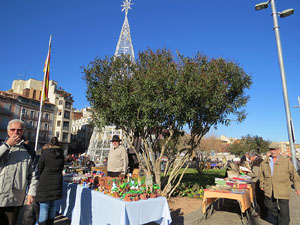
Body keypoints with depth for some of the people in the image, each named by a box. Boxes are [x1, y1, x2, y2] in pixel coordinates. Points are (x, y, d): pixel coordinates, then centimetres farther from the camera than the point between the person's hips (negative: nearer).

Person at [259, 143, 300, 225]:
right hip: (269, 191, 3)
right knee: (271, 208, 14)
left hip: (283, 192, -3)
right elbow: (261, 175, 17)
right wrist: (262, 185, 16)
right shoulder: (265, 162, 6)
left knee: (283, 211, 2)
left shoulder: (286, 161, -1)